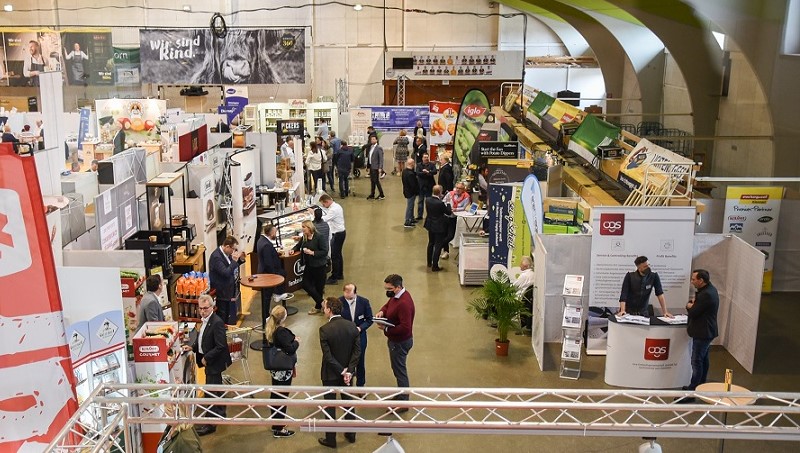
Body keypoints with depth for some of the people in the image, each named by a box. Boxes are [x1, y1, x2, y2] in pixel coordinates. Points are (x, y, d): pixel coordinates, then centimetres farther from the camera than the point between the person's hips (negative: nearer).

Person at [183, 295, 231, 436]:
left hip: (214, 362, -9)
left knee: (210, 392, -5)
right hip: (208, 361, 9)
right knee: (216, 388, 22)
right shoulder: (205, 320, 6)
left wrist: (206, 358, -19)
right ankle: (220, 414, 38)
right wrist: (192, 347, 4)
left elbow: (220, 346, -23)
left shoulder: (217, 322, -22)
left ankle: (210, 424, 2)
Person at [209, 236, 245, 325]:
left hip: (230, 290, 9)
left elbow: (232, 267, 16)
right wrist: (234, 260, -26)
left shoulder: (227, 253, 1)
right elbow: (226, 273, -31)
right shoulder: (216, 257, -24)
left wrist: (240, 259, -2)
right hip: (222, 293, -9)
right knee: (223, 318, 3)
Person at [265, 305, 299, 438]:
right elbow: (290, 349, -29)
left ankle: (275, 424, 36)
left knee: (275, 395, 20)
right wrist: (296, 342, -10)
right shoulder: (281, 332, -26)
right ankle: (279, 429, 12)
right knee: (282, 397, 2)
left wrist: (293, 340, 8)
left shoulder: (270, 329, 1)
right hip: (283, 370, -9)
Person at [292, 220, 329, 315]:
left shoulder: (319, 237, -15)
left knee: (318, 286, 2)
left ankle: (318, 306, 20)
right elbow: (298, 246, 23)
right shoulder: (304, 238, 5)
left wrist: (312, 253, -24)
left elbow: (325, 251, -19)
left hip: (319, 266, -7)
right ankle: (321, 303, 13)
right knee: (306, 285, 2)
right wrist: (293, 250, 1)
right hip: (309, 266, 7)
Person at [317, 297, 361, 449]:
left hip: (331, 374, -4)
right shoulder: (352, 326, -8)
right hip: (348, 371, 4)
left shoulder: (324, 329, -21)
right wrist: (349, 370, -10)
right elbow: (357, 350, -8)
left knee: (330, 406, 10)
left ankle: (331, 439, 21)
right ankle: (351, 434, 32)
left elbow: (327, 356, -22)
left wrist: (342, 371, -15)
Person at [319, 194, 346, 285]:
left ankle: (334, 278, 2)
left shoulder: (334, 209, -23)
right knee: (338, 254, 20)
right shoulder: (336, 206, 9)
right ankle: (340, 274, 31)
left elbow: (323, 219, -26)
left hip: (338, 234, -10)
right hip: (340, 232, 10)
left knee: (334, 256, -4)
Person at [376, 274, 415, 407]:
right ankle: (401, 394, 41)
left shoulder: (404, 303, -31)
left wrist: (386, 329, -27)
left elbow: (405, 327, -33)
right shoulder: (396, 295, -1)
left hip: (400, 342, -10)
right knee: (397, 368, 23)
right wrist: (382, 311, -4)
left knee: (400, 371, 3)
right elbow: (388, 305, 18)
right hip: (395, 339, 10)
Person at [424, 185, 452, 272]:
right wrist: (448, 203, 1)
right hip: (438, 226, -7)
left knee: (431, 244, 24)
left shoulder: (427, 200, -10)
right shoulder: (440, 203, -28)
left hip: (430, 225, 7)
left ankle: (429, 263, 37)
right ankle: (435, 266, 9)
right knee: (438, 246, 5)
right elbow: (449, 212, -15)